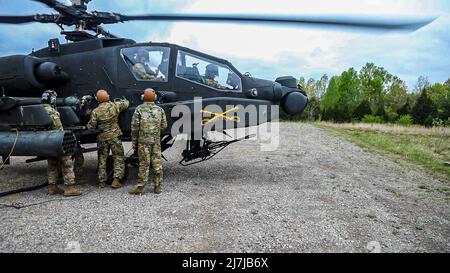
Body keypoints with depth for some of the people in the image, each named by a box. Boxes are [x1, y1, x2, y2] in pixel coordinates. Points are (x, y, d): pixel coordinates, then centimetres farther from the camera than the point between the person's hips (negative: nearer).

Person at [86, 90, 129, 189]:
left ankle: (101, 181, 17)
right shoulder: (115, 106, -4)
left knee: (102, 159, 12)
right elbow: (126, 103, 14)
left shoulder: (95, 111, -7)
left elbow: (91, 126, -5)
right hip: (114, 136, 0)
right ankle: (116, 180, -3)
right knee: (118, 157, 7)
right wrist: (119, 101, 32)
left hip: (102, 138, 1)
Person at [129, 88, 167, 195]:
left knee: (144, 163, 1)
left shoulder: (139, 109, -3)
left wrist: (134, 142, 2)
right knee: (157, 163, 8)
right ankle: (157, 187, 14)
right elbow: (164, 126, 8)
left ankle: (140, 187, 6)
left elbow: (134, 127, -5)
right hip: (156, 141, 3)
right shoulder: (160, 110, 6)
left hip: (143, 140, -2)